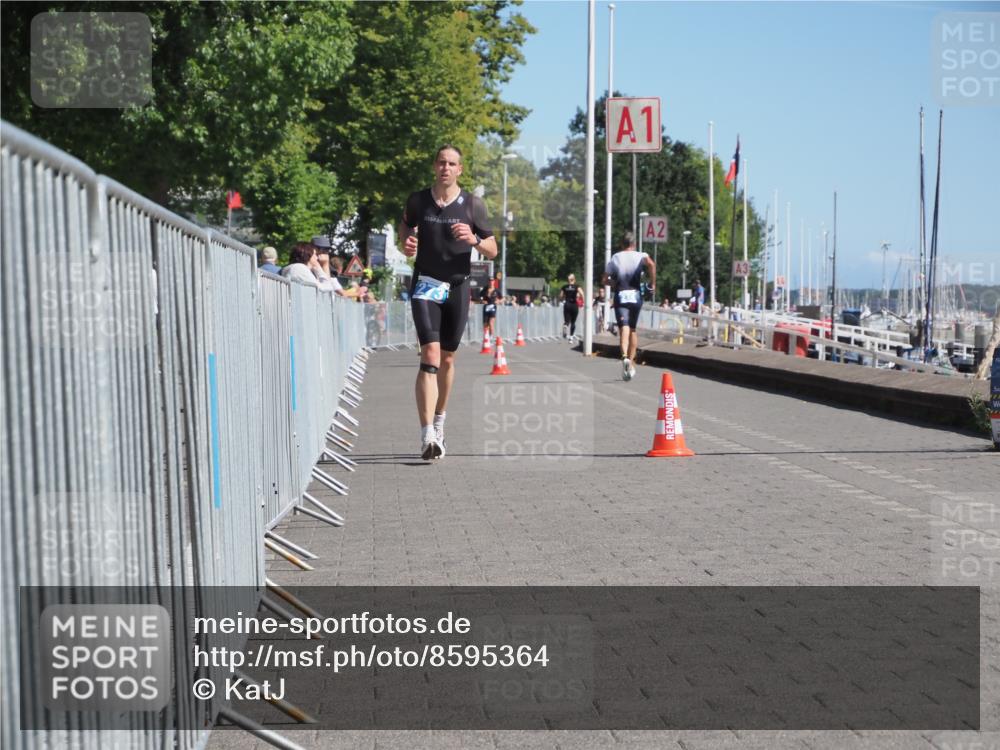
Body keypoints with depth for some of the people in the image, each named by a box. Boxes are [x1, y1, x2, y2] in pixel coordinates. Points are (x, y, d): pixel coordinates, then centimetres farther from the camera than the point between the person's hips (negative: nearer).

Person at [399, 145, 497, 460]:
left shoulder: (472, 204, 1)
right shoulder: (418, 200, 1)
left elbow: (493, 251, 3)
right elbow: (405, 223, 23)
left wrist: (474, 239, -17)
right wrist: (405, 243, 1)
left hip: (458, 286, 2)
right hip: (426, 284, -2)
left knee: (447, 358, 12)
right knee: (430, 356, -17)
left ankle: (439, 422, 33)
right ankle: (427, 434, -24)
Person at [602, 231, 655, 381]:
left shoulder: (615, 258, 9)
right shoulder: (640, 256, 4)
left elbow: (605, 280, 9)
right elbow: (651, 264, -19)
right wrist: (653, 282, -8)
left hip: (620, 296, -1)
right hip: (635, 295, 1)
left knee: (624, 328, -14)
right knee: (633, 329, 16)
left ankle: (625, 357, -39)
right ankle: (631, 361, 19)